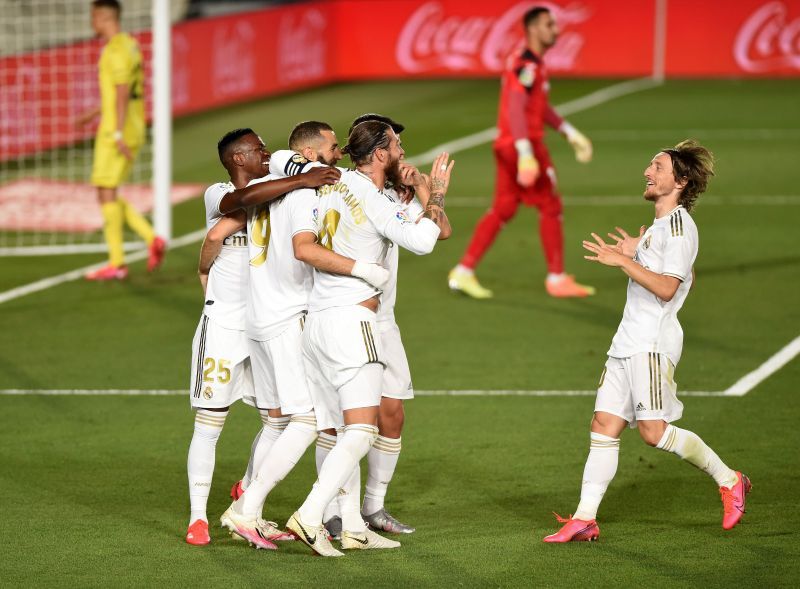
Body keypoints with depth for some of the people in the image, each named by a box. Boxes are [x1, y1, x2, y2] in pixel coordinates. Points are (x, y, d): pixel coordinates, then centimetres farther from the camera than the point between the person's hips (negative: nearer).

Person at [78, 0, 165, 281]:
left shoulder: (117, 50, -15)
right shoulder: (130, 45, 15)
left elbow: (123, 93, -23)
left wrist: (118, 134, -27)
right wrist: (97, 112, 30)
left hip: (117, 131, -10)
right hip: (134, 130, 10)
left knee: (106, 193, -4)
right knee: (108, 194, 13)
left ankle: (117, 263, -2)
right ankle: (151, 239, 4)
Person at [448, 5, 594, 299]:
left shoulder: (533, 65, 16)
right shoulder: (527, 66, -16)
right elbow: (515, 110, -25)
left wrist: (570, 133, 26)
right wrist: (526, 154, -32)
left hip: (508, 147, 10)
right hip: (524, 145, -10)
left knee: (503, 210, 12)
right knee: (550, 206, -1)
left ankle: (463, 272, 11)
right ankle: (556, 278, 6)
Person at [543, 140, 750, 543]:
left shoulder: (679, 225, -12)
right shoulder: (660, 226, 19)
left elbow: (667, 288, -21)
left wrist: (622, 261, -19)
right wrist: (635, 255, 24)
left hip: (653, 343, -10)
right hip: (628, 343, 10)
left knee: (654, 431, -12)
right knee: (604, 426, 2)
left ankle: (728, 480, 5)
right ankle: (585, 519, 0)